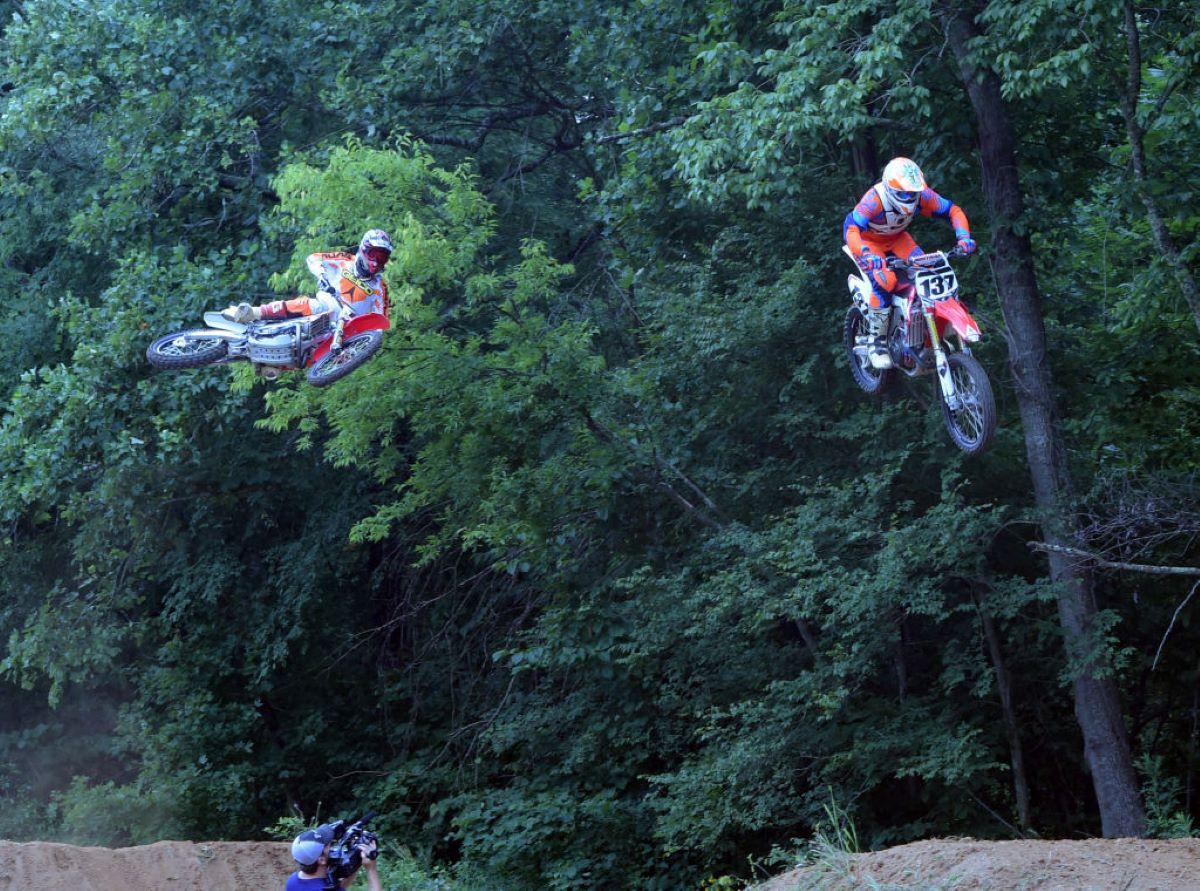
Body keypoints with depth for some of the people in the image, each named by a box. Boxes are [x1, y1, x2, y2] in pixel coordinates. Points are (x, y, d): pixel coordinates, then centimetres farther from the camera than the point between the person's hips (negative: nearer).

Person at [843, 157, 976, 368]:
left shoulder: (921, 194, -24)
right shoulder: (874, 200, -38)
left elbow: (952, 210, -14)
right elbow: (851, 229, -48)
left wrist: (963, 236, -32)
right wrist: (866, 254, -66)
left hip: (897, 238, 5)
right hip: (868, 241, -5)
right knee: (884, 280, -30)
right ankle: (876, 341, -19)